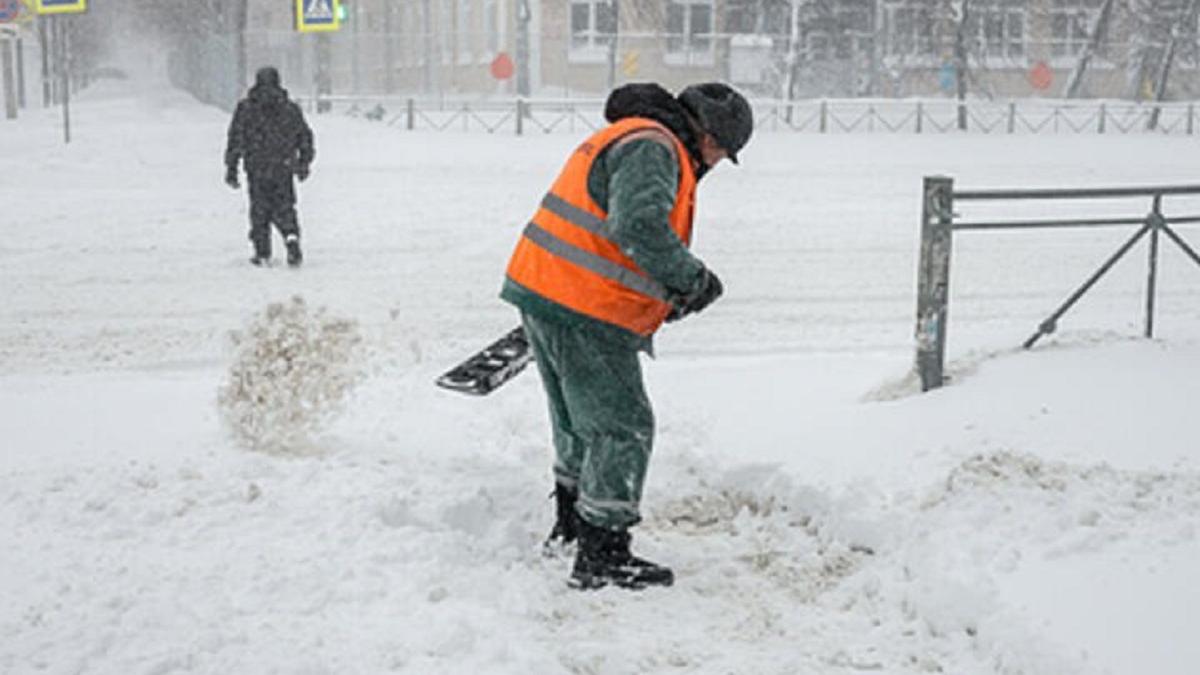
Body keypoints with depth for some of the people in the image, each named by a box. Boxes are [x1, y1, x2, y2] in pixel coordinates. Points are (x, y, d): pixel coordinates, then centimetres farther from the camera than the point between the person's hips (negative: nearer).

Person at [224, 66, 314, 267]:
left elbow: (235, 140, -2)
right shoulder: (290, 108, 6)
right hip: (284, 169, 1)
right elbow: (305, 137, 11)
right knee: (284, 210, 8)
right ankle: (292, 239, -16)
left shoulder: (246, 108, 0)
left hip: (256, 169, -1)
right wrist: (304, 163, 23)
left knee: (259, 211, 10)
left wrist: (231, 169, 2)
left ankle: (263, 254, 11)